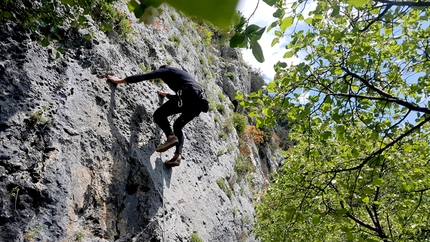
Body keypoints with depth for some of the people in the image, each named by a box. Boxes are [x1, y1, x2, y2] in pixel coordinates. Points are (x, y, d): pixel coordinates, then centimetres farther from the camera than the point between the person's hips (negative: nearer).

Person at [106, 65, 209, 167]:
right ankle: (177, 156, 6)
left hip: (188, 95, -8)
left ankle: (171, 137, -19)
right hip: (199, 101, 8)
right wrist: (167, 95, 66)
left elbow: (144, 76, 7)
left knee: (159, 114, 2)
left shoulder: (165, 71, 16)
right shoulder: (180, 73, 39)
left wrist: (120, 81, 10)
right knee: (177, 126, 20)